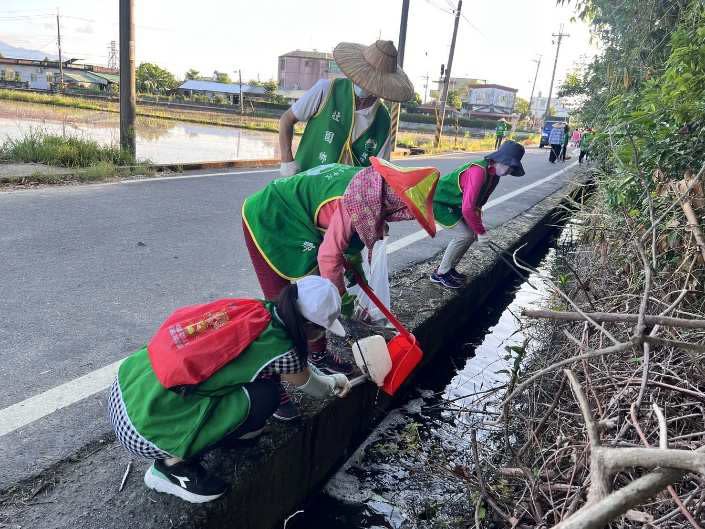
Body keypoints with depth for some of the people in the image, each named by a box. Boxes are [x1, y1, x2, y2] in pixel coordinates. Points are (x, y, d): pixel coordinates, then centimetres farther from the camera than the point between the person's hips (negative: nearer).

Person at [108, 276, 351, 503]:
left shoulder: (257, 310, 1)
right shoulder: (279, 348, -17)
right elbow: (315, 388, 5)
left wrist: (327, 377, 31)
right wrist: (333, 382, 26)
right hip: (143, 426, -8)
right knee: (264, 397, -10)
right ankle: (172, 464, 4)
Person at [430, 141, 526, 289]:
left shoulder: (494, 174, 0)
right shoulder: (479, 171, -31)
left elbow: (478, 202, 13)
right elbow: (467, 209, -34)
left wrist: (478, 226, 8)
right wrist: (481, 231, -24)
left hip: (453, 204, 10)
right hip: (438, 201, -10)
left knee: (471, 233, 6)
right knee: (463, 235, -14)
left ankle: (449, 268, 19)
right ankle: (440, 274, 0)